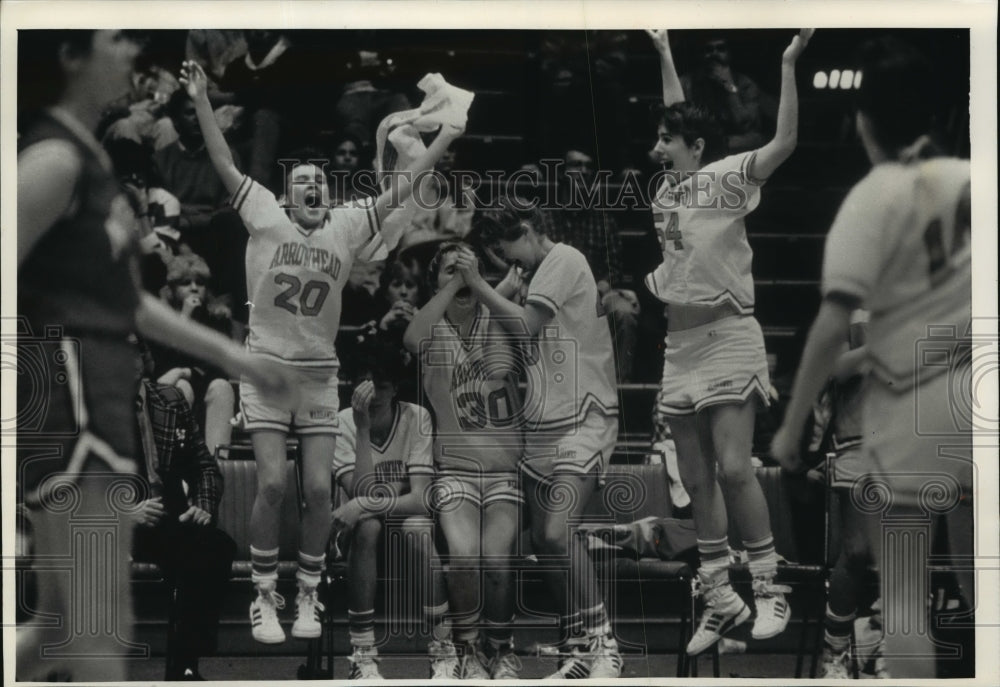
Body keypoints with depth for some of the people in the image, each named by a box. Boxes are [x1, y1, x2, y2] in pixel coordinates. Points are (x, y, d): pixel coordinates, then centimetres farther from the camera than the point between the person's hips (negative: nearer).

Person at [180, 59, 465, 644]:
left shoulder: (348, 227, 5)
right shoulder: (266, 215, 1)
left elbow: (401, 190, 9)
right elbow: (225, 165, -1)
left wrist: (447, 137, 10)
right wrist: (201, 102, -6)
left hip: (320, 375, 2)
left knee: (319, 488, -4)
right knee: (273, 485, -11)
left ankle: (308, 596, 12)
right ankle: (266, 599, 2)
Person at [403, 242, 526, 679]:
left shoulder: (499, 322, 6)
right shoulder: (433, 331, 1)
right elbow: (411, 339, -23)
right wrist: (453, 285, -21)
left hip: (506, 466, 1)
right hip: (454, 467, -1)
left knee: (496, 557, -19)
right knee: (464, 555, -24)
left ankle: (503, 650, 7)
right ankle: (468, 651, 1)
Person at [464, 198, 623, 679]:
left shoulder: (564, 260, -7)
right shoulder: (531, 273, 20)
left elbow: (525, 326, -14)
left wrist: (477, 284, -9)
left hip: (583, 420, -9)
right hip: (541, 426, 9)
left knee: (557, 533, -21)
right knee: (544, 539, 7)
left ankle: (602, 643, -14)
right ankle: (579, 649, 14)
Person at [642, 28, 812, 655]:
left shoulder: (728, 177, -4)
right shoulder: (671, 185, 15)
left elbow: (784, 143, -16)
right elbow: (681, 115, 30)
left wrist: (788, 63, -17)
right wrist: (664, 55, 37)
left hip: (727, 336, -7)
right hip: (680, 342, 7)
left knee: (734, 469, -15)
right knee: (697, 479, 5)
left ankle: (770, 590, -7)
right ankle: (720, 599, 9)